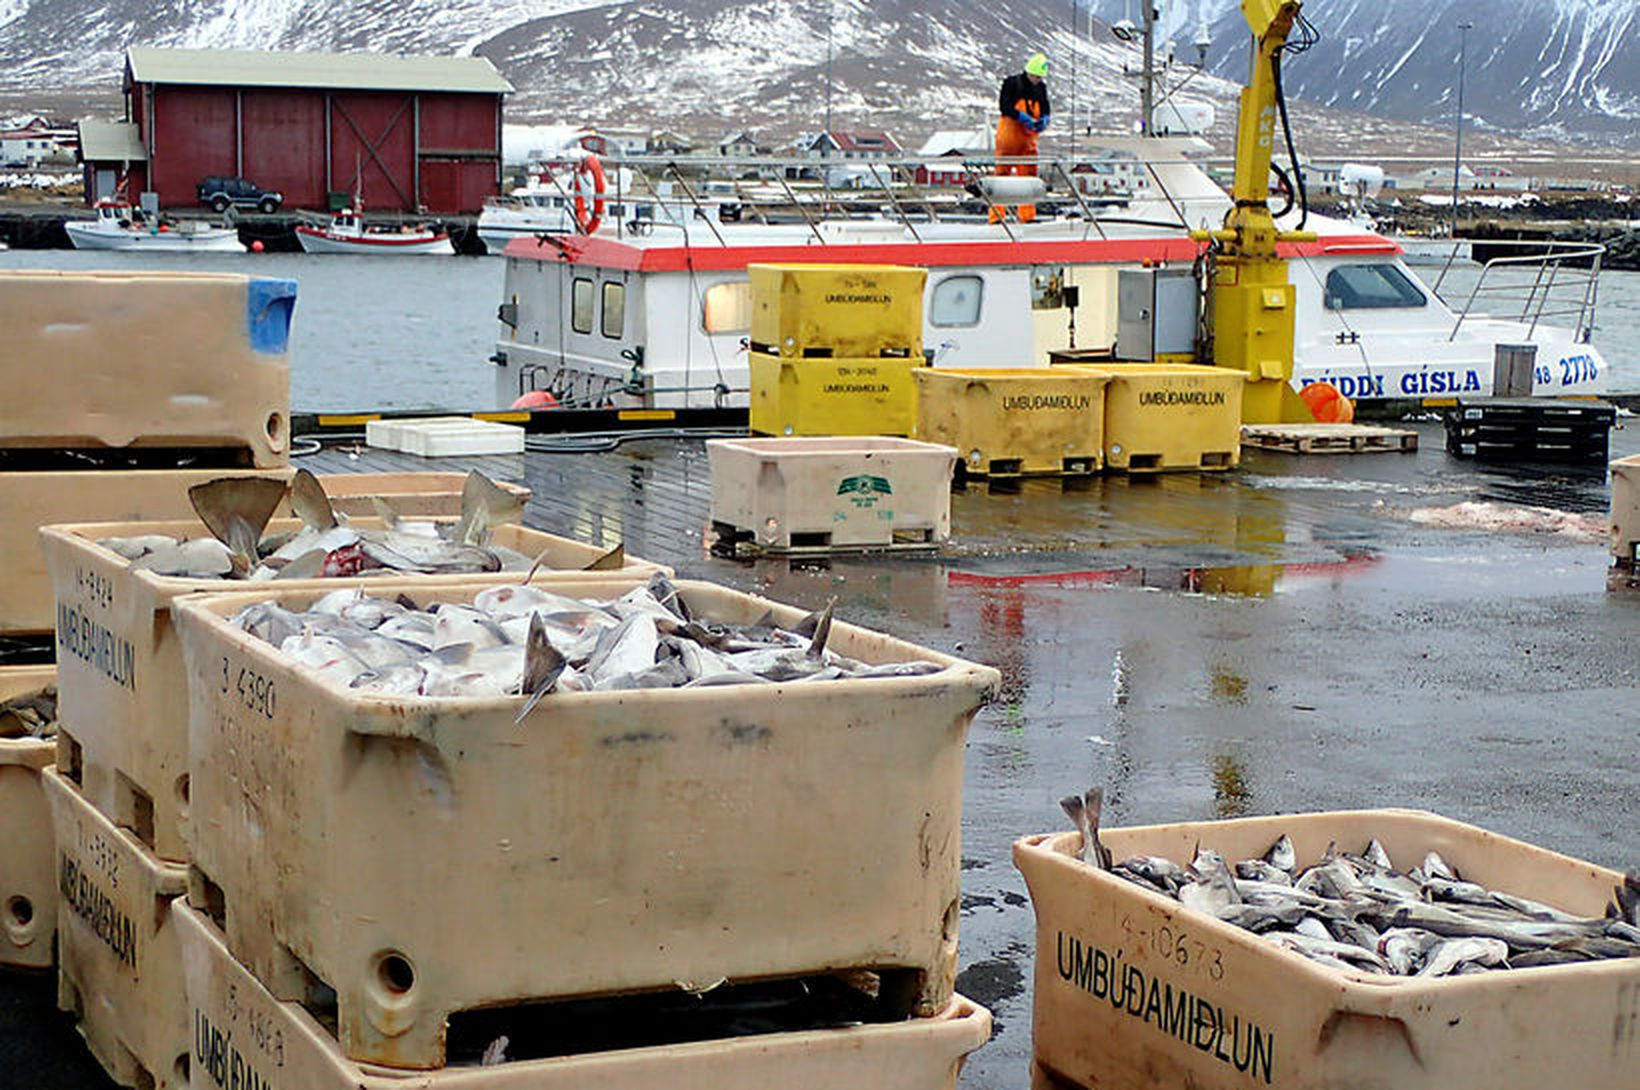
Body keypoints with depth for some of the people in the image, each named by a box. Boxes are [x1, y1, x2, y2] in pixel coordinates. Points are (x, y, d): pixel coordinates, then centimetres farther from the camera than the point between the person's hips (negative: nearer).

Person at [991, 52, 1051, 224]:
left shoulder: (1041, 87, 13)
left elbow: (1046, 110, 15)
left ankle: (1027, 215, 7)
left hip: (1029, 137, 6)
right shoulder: (1012, 83, -4)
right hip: (1009, 134, -5)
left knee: (1029, 174, 3)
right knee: (1002, 172, -6)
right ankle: (996, 215, -7)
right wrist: (1023, 117, -24)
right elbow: (1004, 106, -13)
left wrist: (1044, 120, -8)